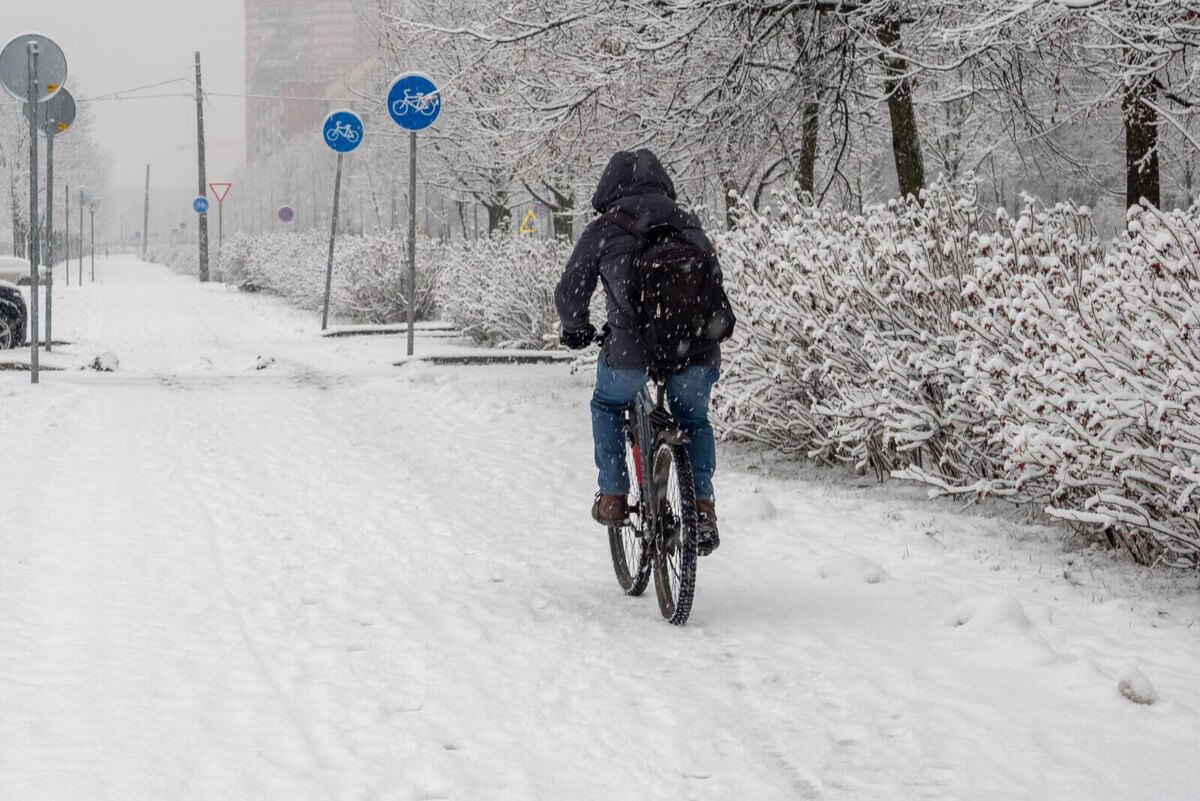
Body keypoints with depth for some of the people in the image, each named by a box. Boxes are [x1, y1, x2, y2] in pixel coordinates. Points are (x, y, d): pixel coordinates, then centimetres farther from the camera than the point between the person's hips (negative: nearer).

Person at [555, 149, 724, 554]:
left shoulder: (604, 230, 9)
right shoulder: (687, 222, 19)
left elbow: (569, 292, 14)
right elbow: (714, 276, 28)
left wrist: (576, 329, 34)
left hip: (633, 345, -2)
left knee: (608, 406, 27)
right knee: (694, 419, 27)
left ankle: (612, 497, 23)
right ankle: (703, 509, 14)